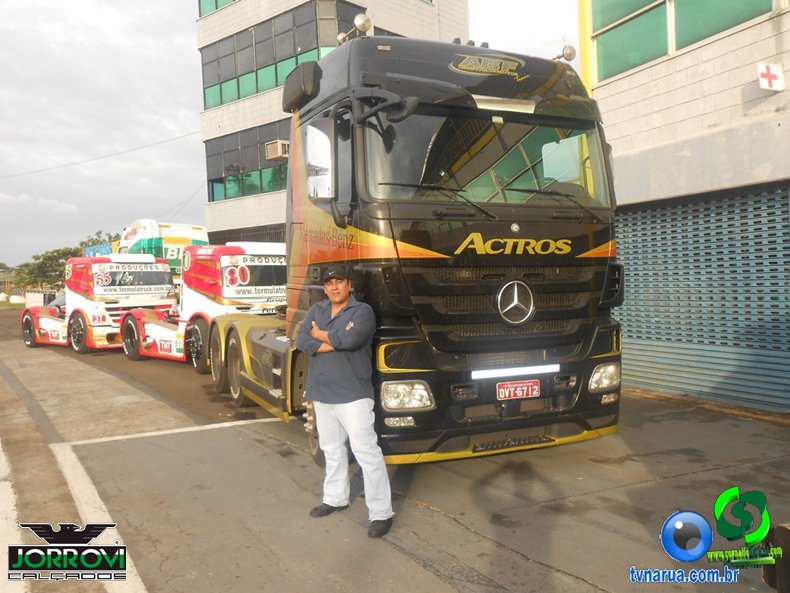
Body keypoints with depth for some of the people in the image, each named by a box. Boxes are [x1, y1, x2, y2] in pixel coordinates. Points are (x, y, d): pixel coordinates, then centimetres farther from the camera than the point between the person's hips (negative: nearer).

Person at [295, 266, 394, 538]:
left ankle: (381, 512, -1)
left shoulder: (362, 311, -6)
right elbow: (301, 340, -3)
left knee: (366, 451, -6)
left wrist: (320, 335, -6)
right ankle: (335, 498, 35)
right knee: (332, 449, 19)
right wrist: (337, 340, -14)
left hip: (352, 394, -6)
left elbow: (351, 339, -23)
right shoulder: (316, 310, 11)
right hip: (321, 393, 6)